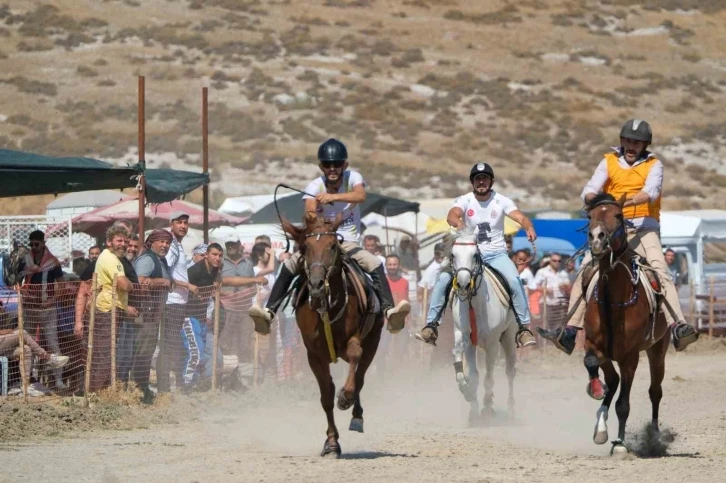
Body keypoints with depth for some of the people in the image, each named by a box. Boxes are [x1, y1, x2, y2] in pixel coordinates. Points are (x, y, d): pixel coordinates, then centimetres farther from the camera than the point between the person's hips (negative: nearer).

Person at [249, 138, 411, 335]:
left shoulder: (353, 178, -4)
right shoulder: (315, 186, -2)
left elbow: (360, 195, -28)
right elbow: (310, 212, -18)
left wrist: (333, 196, -42)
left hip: (349, 243, -1)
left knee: (375, 265, -27)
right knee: (289, 266, -21)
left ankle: (388, 310, -37)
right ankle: (269, 312, -26)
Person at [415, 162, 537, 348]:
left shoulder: (501, 201, 0)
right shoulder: (464, 200, -1)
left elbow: (520, 217, -14)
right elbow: (452, 215, -22)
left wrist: (529, 228, -38)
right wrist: (458, 223, -47)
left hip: (496, 254, 0)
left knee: (515, 281, -26)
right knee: (443, 279, -20)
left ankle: (524, 328, -16)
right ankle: (431, 325, -11)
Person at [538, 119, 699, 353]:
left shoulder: (654, 165, 5)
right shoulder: (609, 163, 12)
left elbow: (651, 191, -15)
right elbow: (589, 190, 0)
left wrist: (628, 201, -35)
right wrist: (593, 198, -26)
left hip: (643, 227, -2)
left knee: (659, 270, -25)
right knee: (585, 270, -12)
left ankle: (678, 327, -35)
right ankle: (569, 331, -11)